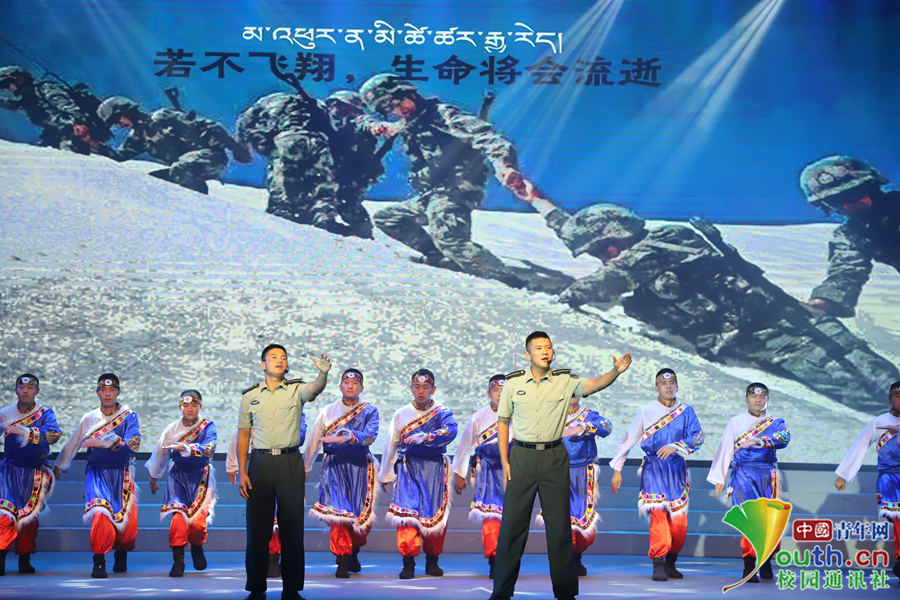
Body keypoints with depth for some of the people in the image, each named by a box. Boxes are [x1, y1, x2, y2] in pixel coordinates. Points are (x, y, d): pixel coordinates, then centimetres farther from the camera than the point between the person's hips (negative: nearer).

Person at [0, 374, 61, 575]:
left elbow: (54, 434, -20)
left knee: (30, 514, 2)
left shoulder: (45, 413, -2)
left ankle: (25, 558, 13)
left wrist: (26, 432, -31)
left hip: (35, 473, 0)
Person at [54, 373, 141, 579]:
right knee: (101, 511, -25)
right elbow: (72, 445, 20)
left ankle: (121, 554, 30)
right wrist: (59, 466, 28)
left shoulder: (129, 416, 1)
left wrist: (105, 442, -24)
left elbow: (133, 444, -14)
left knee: (127, 522, -2)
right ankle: (99, 562, -15)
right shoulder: (89, 419, 9)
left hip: (122, 474, 0)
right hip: (97, 472, 0)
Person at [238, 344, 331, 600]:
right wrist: (242, 472, 1)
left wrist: (323, 373, -42)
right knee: (257, 528, 2)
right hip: (260, 463, 1)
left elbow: (315, 388, -18)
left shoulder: (296, 390, 5)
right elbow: (243, 434, 10)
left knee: (292, 528, 1)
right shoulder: (250, 395, 9)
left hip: (290, 463, -1)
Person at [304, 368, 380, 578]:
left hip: (360, 465, 0)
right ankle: (342, 561, -3)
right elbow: (315, 441, 15)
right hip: (334, 464, 0)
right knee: (338, 511, -11)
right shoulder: (327, 411, 10)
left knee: (362, 514, 3)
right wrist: (305, 467, 16)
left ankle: (353, 552, 28)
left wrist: (345, 437, -26)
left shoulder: (369, 411, 6)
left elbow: (370, 435, -12)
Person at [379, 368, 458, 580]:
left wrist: (425, 437, -30)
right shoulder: (401, 414, 11)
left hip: (434, 467, 0)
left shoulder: (442, 412, 5)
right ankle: (408, 563, -7)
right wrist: (385, 475, 17)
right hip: (408, 466, 0)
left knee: (436, 513, 0)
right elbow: (390, 445, 16)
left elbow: (451, 431, -16)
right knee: (407, 511, -11)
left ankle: (432, 561, 15)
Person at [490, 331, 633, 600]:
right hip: (522, 457, 0)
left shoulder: (565, 380, -1)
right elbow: (503, 422, 9)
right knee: (512, 524, 3)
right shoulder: (513, 382, 1)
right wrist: (504, 461, 4)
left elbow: (594, 385, -18)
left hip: (554, 457, 0)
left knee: (559, 526, 4)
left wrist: (616, 371, -39)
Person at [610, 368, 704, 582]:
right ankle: (658, 564, -11)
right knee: (658, 513, -16)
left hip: (677, 470, 2)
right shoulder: (646, 411, 4)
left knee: (679, 520, -3)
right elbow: (629, 440, 7)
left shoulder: (686, 411, 6)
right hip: (653, 469, -2)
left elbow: (697, 437, -4)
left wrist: (675, 446, -21)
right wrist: (617, 470, 7)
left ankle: (670, 563, 15)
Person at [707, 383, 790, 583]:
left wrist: (759, 441, -29)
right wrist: (719, 478, 8)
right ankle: (749, 567, -12)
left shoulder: (776, 422, 10)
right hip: (743, 475, -1)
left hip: (768, 476, 1)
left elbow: (784, 438, -12)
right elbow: (725, 449, 13)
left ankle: (766, 563, 14)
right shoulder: (736, 422, 12)